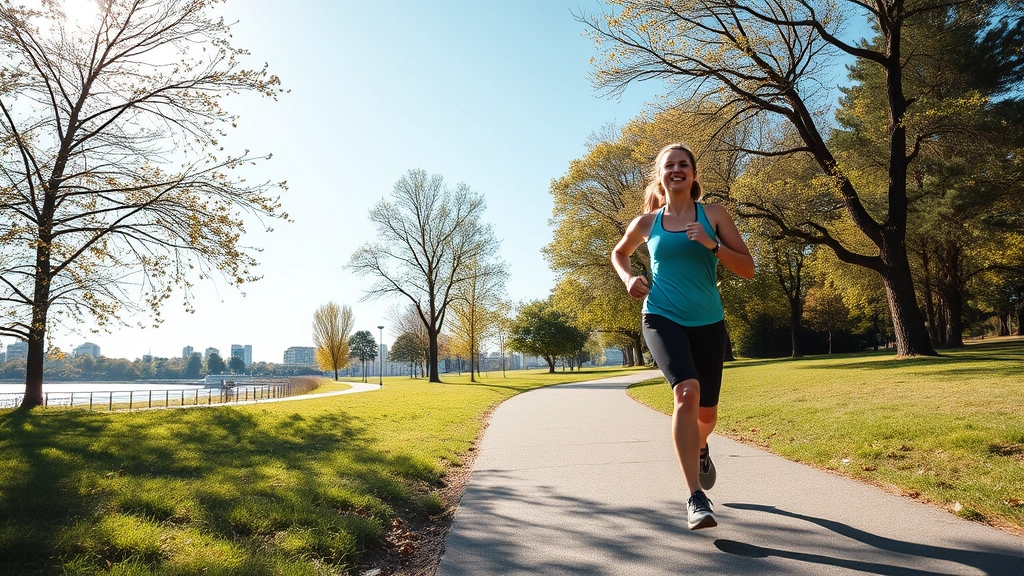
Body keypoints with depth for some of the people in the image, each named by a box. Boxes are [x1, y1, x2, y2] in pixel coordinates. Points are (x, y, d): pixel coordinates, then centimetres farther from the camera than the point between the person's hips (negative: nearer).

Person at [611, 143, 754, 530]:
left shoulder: (713, 215, 2)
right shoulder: (646, 223, 4)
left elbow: (748, 269, -1)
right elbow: (619, 253, 24)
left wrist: (712, 245, -17)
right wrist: (629, 278, 3)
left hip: (708, 322, 2)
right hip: (663, 318, -1)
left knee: (707, 412, 11)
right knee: (686, 392, -26)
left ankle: (700, 447, 50)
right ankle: (696, 499, -21)